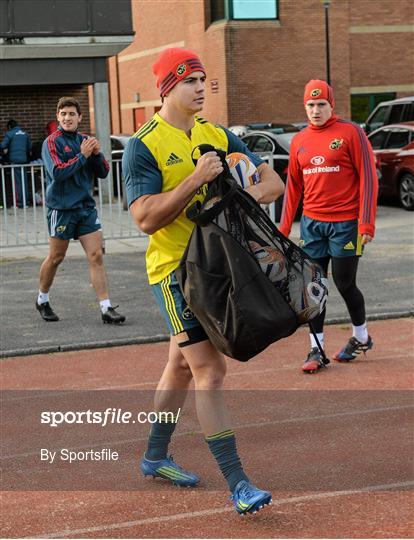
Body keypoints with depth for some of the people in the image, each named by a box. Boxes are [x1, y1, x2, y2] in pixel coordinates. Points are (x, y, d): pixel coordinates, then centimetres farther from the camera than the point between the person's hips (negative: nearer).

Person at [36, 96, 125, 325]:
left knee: (96, 256, -4)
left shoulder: (85, 140, 9)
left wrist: (96, 154, -9)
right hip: (61, 208, -4)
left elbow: (103, 173, 9)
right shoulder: (52, 142, -7)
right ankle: (42, 300, 29)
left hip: (86, 207, 4)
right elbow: (57, 172, -20)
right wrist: (82, 155, -20)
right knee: (56, 257, 8)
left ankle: (106, 309, -4)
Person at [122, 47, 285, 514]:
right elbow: (146, 218, -18)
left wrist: (251, 191, -18)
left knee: (184, 363, 19)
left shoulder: (218, 136, 8)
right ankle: (237, 484, -8)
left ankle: (155, 456, 36)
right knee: (209, 373, -11)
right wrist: (196, 180, -24)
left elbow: (273, 182, 4)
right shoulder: (144, 146, -10)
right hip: (175, 268, -7)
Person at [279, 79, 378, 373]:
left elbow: (368, 177, -8)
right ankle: (316, 349, 10)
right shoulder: (299, 141, 10)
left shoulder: (350, 132, -6)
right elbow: (293, 186, 15)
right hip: (311, 224, 5)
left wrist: (367, 223, -14)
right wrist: (284, 227, 10)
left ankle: (362, 337, 26)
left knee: (345, 283, 2)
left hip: (345, 223, -5)